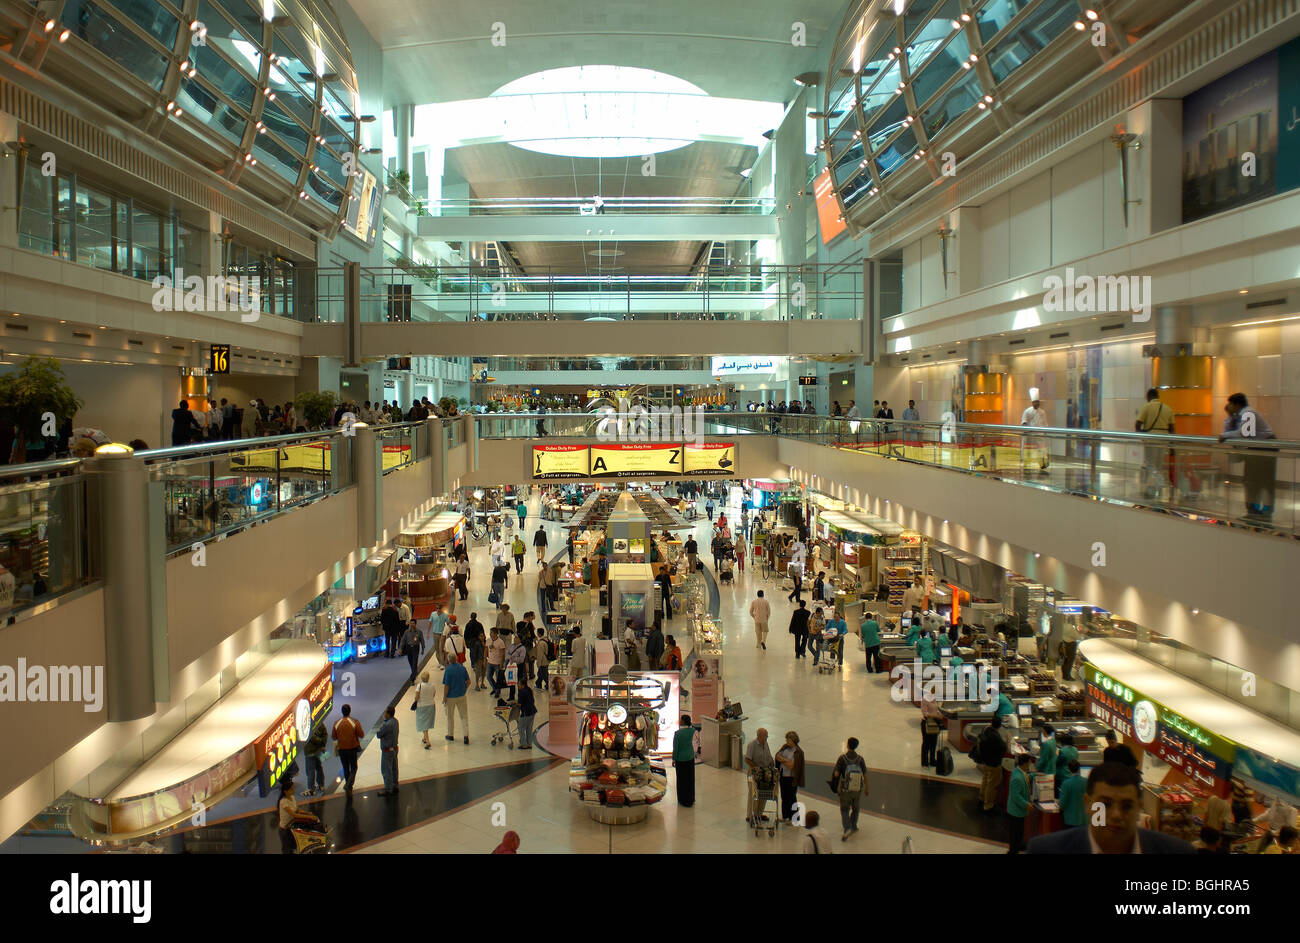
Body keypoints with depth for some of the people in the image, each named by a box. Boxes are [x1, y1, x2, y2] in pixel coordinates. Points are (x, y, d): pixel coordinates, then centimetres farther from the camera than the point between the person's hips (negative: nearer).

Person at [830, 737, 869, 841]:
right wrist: (866, 788, 11)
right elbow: (865, 776, -4)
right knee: (856, 808, 26)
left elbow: (836, 774, -17)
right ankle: (853, 826, 37)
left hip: (845, 790, -2)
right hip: (858, 790, 2)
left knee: (844, 810, 14)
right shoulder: (860, 759, -11)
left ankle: (847, 828, -4)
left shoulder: (842, 758, -16)